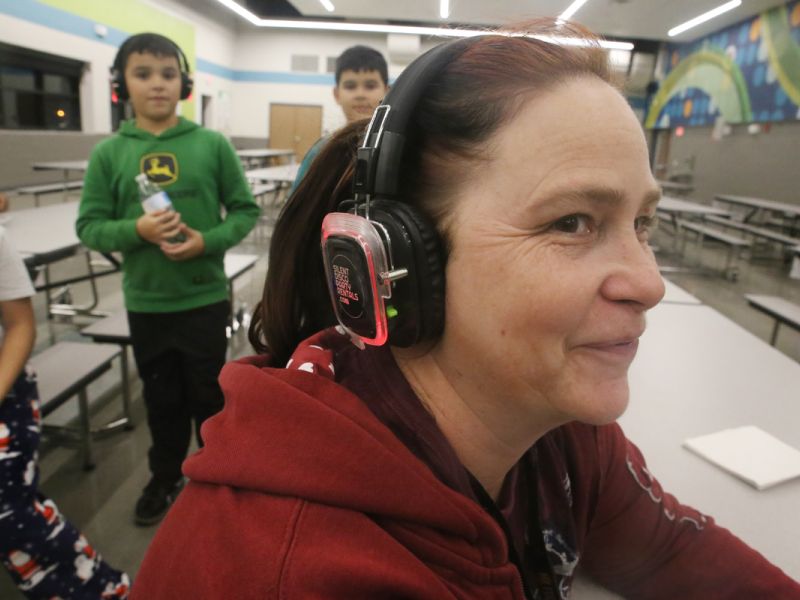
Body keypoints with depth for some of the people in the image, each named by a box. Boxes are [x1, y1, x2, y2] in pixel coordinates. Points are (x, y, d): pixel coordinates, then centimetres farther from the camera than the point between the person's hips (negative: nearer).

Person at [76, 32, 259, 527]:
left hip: (205, 299, -1)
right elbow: (90, 227, -1)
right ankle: (166, 478, 41)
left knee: (209, 396, 14)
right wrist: (137, 230, -20)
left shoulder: (212, 144, -6)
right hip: (145, 305, 2)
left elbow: (246, 210, -2)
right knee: (162, 399, 18)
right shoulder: (108, 153, -3)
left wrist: (208, 240, -18)